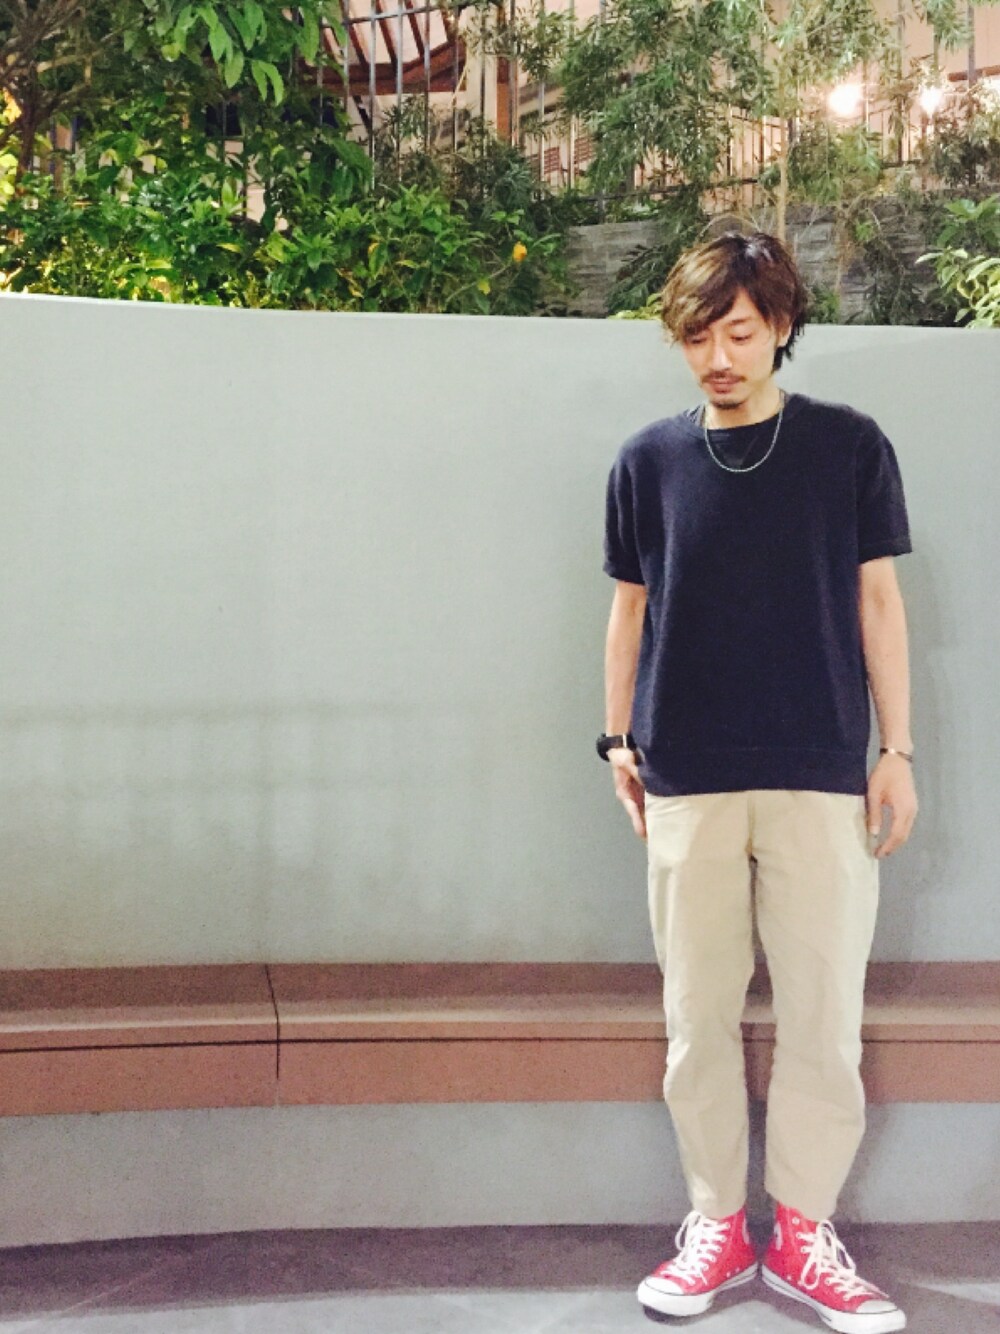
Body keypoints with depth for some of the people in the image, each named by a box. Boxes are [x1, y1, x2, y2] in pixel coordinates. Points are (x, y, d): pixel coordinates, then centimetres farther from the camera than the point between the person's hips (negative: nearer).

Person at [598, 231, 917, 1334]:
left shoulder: (849, 447, 2)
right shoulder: (649, 459, 5)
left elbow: (877, 600, 4)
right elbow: (631, 606, 11)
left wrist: (897, 750, 1)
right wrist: (618, 739, 8)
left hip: (820, 777, -1)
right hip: (687, 781, 1)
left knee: (824, 1011, 2)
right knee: (699, 1013, 7)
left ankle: (803, 1232, 17)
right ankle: (715, 1225, 21)